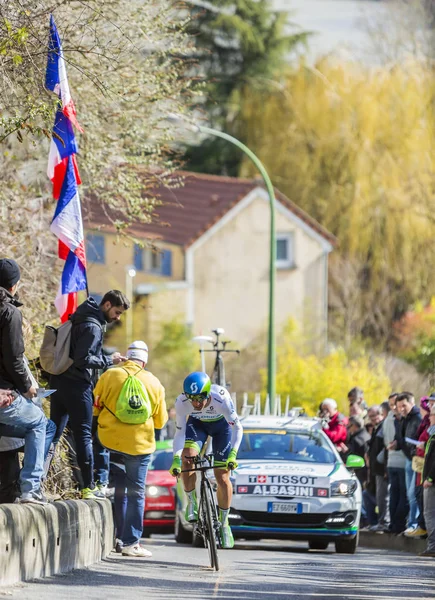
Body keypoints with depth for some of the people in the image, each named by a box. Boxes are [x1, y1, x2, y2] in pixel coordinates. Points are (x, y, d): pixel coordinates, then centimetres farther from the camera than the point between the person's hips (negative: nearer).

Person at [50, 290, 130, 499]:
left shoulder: (82, 320, 16)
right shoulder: (93, 326, -15)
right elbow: (83, 359, -22)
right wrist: (109, 360, -12)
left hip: (60, 382, 9)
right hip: (77, 386, -9)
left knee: (53, 433, 9)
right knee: (83, 435, -3)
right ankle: (89, 488, -1)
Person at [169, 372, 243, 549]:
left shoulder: (221, 399, -38)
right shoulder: (182, 402, -33)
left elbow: (237, 427, -28)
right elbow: (180, 433, -23)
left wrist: (233, 455, -39)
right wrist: (176, 459, -35)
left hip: (221, 425, -1)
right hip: (197, 424, 1)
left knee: (222, 478, -4)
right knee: (187, 457, -28)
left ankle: (224, 523, 16)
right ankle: (192, 502, -5)